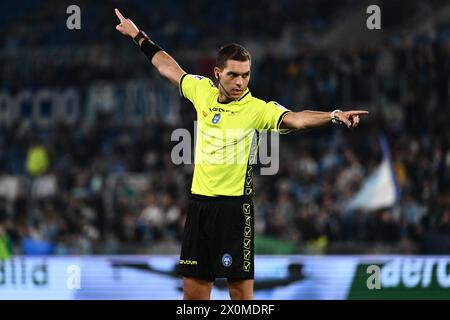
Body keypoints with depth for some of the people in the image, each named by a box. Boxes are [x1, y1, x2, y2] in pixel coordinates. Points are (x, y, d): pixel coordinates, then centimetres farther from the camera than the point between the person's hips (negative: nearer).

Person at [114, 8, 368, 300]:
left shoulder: (258, 109, -9)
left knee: (240, 287, -6)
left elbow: (294, 119, -26)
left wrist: (334, 116, -44)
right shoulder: (203, 91, 6)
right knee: (193, 288, 9)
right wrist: (139, 37, 35)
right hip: (199, 201, 5)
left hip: (234, 207, -5)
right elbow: (170, 68, 24)